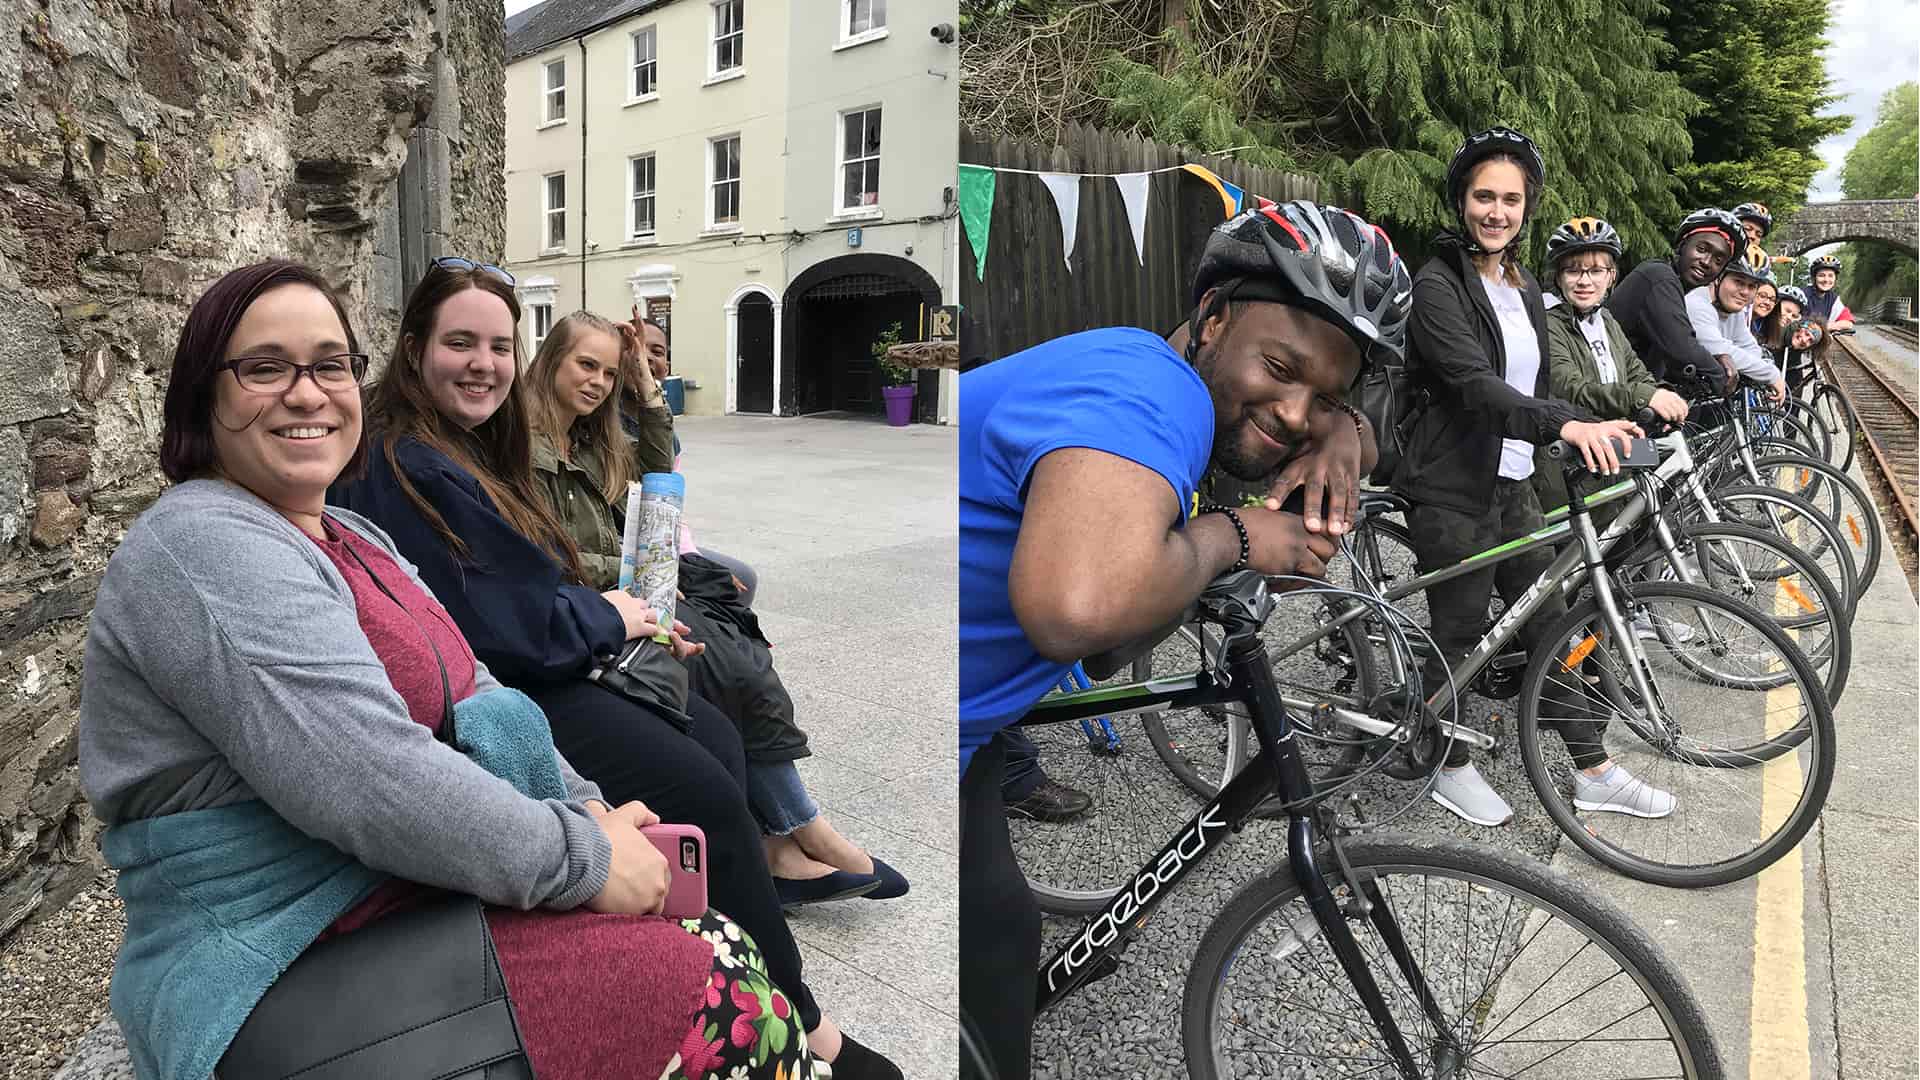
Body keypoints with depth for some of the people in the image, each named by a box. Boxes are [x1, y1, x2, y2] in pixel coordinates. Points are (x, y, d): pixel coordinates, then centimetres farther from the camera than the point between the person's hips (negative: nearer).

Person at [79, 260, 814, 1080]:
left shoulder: (356, 539, 15)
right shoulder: (204, 547, -17)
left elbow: (472, 697, 13)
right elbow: (372, 781, -26)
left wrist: (590, 811, -2)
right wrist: (584, 856, -18)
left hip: (416, 894, 9)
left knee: (726, 953, -1)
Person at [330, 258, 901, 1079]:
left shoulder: (470, 450, 13)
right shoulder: (404, 467, -19)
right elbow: (495, 631, -24)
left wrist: (622, 619, 2)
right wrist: (610, 620, -8)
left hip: (541, 673, 11)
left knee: (716, 737, 3)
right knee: (704, 792, -17)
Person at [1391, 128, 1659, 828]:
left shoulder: (1524, 289, 13)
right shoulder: (1438, 285, -13)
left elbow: (1537, 388, 19)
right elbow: (1473, 384, -27)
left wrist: (1601, 434, 10)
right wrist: (1565, 424, -40)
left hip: (1512, 484, 8)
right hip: (1452, 490, -7)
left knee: (1548, 624, 12)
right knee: (1458, 636, 4)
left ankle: (1593, 773, 22)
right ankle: (1451, 770, 23)